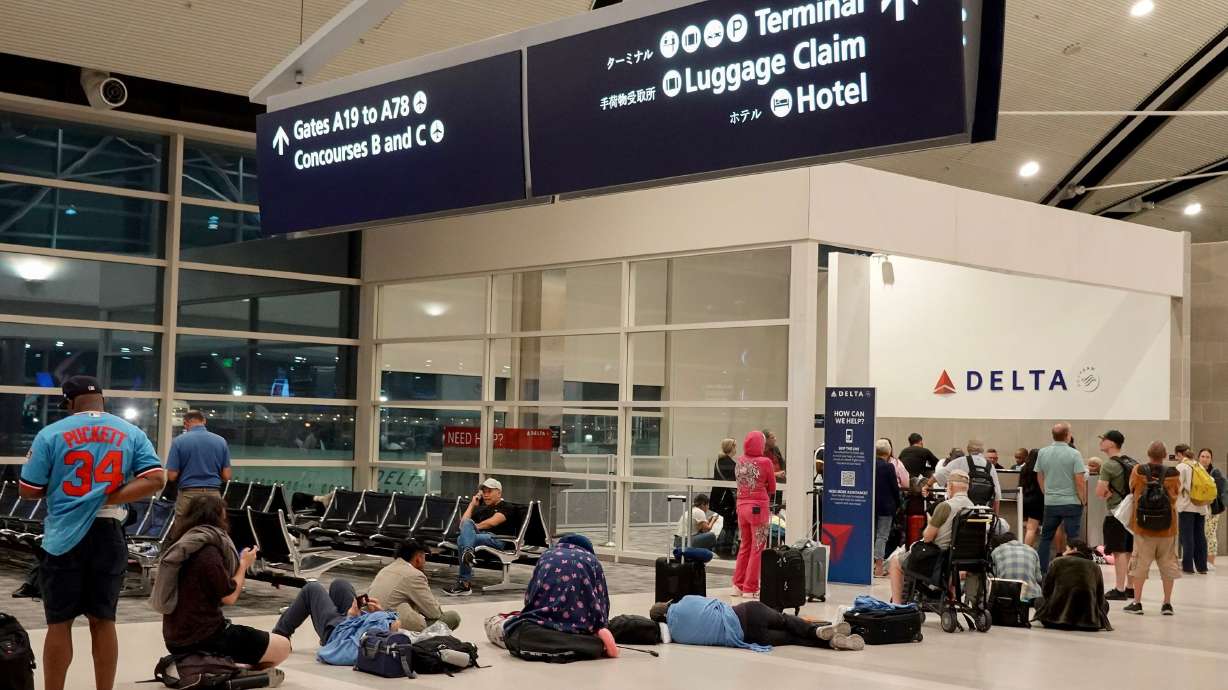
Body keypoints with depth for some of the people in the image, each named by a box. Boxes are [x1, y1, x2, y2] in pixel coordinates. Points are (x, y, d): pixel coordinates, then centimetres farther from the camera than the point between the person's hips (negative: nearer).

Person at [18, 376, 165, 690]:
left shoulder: (51, 433, -4)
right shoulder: (131, 434, 4)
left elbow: (28, 490, -2)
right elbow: (155, 480, -6)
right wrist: (109, 497, -6)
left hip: (64, 535, -2)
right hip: (108, 533, 3)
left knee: (59, 622, 6)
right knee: (103, 620, 11)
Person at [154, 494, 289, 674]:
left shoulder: (181, 547, 7)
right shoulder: (208, 552, -19)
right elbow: (229, 597, -13)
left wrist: (239, 562, 11)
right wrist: (244, 564, 0)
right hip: (203, 638, -9)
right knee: (283, 647, -2)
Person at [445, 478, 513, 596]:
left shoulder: (504, 507, 12)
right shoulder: (481, 507, 34)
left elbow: (492, 522, -8)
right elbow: (463, 523, 24)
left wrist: (475, 527, 2)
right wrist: (472, 504, 22)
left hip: (496, 539, -6)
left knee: (462, 540, -34)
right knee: (467, 523, -31)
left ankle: (464, 584, -45)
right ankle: (468, 552, -58)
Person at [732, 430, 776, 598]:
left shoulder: (739, 462, 4)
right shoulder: (765, 462, -10)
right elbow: (772, 488, -1)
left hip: (741, 505, 6)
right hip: (758, 507, -6)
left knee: (745, 546, 17)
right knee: (757, 548, 2)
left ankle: (738, 585, 18)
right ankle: (750, 588, 4)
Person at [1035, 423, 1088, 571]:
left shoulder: (1042, 453, 1)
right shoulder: (1074, 454, -12)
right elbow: (1080, 481, -13)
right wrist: (1083, 500, 1)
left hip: (1050, 503, 4)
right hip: (1072, 503, -4)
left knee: (1045, 537, 14)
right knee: (1072, 538, 3)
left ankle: (1041, 570, 14)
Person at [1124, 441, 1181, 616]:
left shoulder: (1138, 471, -7)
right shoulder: (1173, 474, -6)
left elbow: (1132, 489, 8)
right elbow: (1177, 492, 9)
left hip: (1143, 526, -1)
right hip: (1167, 528, 1)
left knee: (1140, 563, 6)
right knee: (1168, 564, 10)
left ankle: (1137, 603, 7)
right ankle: (1167, 603, 13)